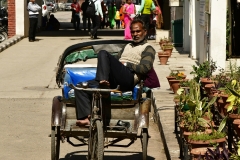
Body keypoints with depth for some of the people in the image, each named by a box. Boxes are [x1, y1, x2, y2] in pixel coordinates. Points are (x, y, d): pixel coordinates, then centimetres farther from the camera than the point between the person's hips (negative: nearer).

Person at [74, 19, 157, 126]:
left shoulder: (148, 49, 13)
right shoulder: (127, 46, 37)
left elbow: (144, 68, -4)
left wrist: (125, 64, -2)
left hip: (128, 79, -7)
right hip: (114, 81, 7)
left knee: (103, 53, -26)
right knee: (80, 87, -10)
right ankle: (85, 117, -25)